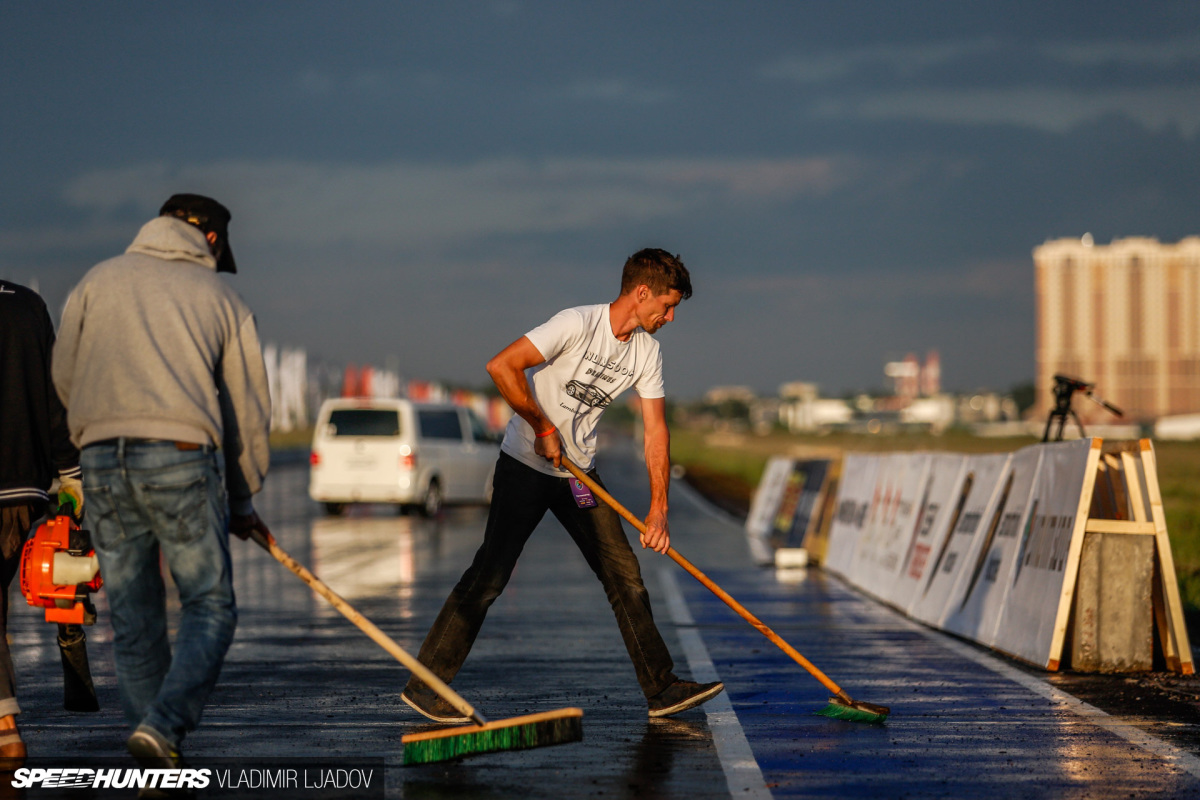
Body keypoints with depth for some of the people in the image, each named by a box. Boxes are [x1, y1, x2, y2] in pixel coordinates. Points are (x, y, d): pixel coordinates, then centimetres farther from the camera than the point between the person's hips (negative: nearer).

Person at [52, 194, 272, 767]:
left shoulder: (98, 280, 17)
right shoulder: (221, 298, 12)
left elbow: (64, 376, 17)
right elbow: (248, 408, 13)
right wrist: (243, 498, 22)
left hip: (103, 462, 3)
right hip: (183, 456, -3)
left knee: (132, 617, 9)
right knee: (209, 606, 4)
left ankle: (159, 770, 10)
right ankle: (163, 725, -18)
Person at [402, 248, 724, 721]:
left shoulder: (646, 350, 1)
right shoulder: (577, 325, -21)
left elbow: (655, 430, 2)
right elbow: (502, 366, -28)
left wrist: (658, 508, -6)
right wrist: (544, 428, -20)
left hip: (579, 474, 7)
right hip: (525, 465, -7)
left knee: (625, 575, 2)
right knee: (489, 576, -9)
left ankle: (661, 689, 8)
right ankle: (424, 686, -1)